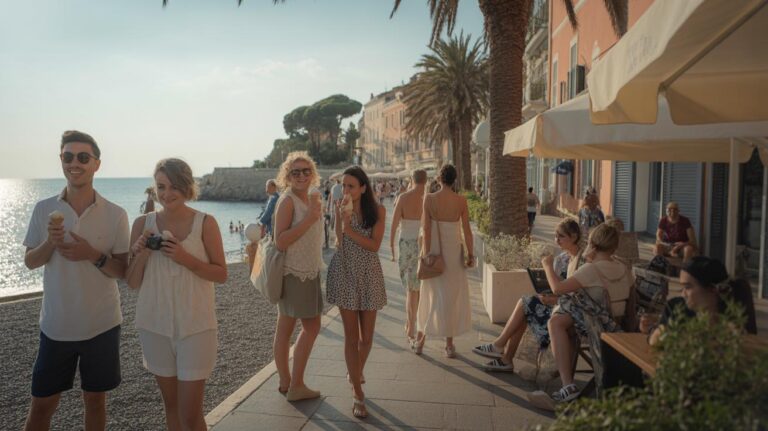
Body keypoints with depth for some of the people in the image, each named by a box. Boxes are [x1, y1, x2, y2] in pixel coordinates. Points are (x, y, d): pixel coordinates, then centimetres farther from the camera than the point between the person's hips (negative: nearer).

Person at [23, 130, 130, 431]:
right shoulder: (43, 209, -2)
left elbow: (122, 271, -4)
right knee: (41, 404, 12)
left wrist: (94, 255, -22)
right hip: (55, 325, 1)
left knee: (95, 398, 14)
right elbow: (30, 262, 4)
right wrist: (49, 243, -16)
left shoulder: (115, 214, -8)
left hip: (102, 324, -1)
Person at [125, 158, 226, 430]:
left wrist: (185, 258, -19)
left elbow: (221, 275, -5)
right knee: (171, 406, 17)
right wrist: (141, 254, -14)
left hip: (195, 325, -3)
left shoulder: (205, 223, -7)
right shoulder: (143, 223, 1)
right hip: (155, 325, 3)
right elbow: (133, 283, 5)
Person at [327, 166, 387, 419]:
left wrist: (349, 229, -20)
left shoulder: (378, 211, -4)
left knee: (367, 336, 9)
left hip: (368, 274, 1)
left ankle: (355, 372, 40)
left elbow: (375, 245, -12)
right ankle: (358, 394, 9)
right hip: (345, 273, -1)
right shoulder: (341, 208, -3)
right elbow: (337, 243, -10)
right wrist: (343, 218, -19)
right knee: (351, 335, 0)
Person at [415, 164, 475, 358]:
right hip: (453, 251, 0)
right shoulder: (461, 200, -6)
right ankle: (449, 344, 17)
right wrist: (470, 253, 3)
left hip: (434, 250, 0)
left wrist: (426, 253, -7)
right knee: (453, 295, 11)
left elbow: (426, 229, -11)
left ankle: (420, 340, 22)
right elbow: (466, 230, -5)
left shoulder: (429, 199, -9)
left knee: (431, 295, 15)